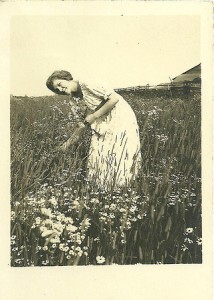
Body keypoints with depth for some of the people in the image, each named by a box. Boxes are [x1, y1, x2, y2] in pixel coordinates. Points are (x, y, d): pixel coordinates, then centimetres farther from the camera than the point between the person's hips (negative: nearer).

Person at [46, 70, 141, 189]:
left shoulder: (87, 85, -22)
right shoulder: (74, 98, 2)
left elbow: (115, 98, -26)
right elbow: (87, 119, 8)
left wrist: (94, 116, -20)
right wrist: (70, 141, 5)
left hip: (121, 117, -8)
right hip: (103, 123, 8)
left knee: (116, 156, -4)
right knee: (97, 155, 6)